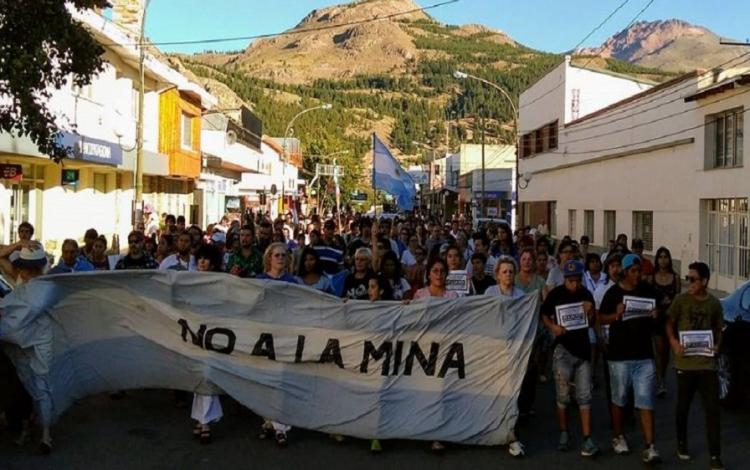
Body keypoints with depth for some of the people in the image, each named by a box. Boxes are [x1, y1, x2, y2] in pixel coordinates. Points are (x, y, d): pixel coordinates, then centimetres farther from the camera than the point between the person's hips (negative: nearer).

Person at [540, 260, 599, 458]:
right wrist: (553, 326, -16)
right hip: (563, 349, -2)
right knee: (563, 396, 5)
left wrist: (590, 312, -13)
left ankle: (587, 439, 4)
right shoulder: (555, 294, -8)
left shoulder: (586, 294, 1)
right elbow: (543, 315, 2)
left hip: (583, 349, 2)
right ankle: (564, 434, 21)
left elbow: (591, 323, 7)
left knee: (584, 396, 2)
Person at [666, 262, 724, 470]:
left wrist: (717, 346, -5)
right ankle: (682, 444, 33)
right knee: (683, 407, 12)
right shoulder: (681, 300, -4)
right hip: (685, 361, -1)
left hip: (707, 362, 1)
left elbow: (718, 330, 14)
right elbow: (669, 324, 3)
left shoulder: (714, 304, 2)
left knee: (712, 409, -1)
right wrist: (673, 342, -14)